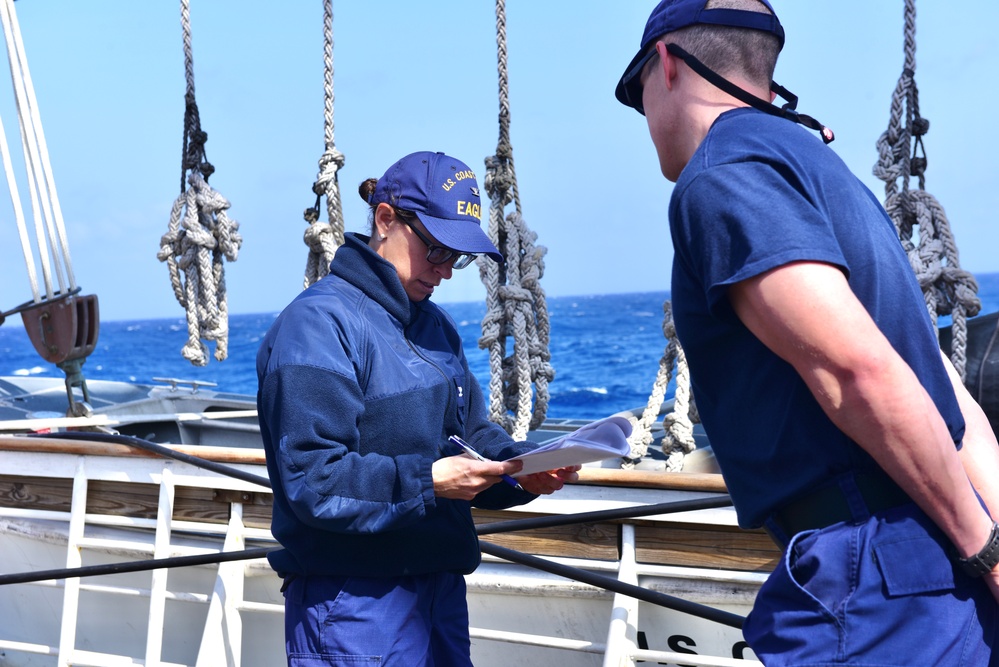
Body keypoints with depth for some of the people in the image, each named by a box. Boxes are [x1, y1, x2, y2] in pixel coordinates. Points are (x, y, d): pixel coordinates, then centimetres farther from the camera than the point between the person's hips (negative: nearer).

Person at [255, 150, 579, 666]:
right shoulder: (319, 324, -13)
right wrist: (425, 480, -27)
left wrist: (523, 469, -5)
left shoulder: (435, 327, 14)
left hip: (441, 592, 8)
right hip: (353, 600, -8)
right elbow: (312, 479, -20)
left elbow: (472, 433, 15)